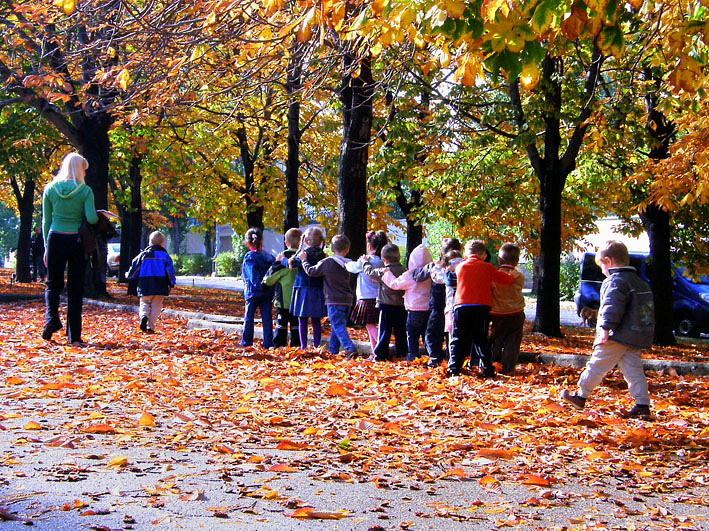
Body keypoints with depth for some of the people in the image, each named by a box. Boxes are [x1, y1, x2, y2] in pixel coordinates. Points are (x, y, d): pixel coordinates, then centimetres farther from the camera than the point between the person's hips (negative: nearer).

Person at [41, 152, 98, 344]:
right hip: (77, 241, -1)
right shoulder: (85, 191, -4)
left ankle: (52, 317, -13)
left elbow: (46, 220, 6)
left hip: (55, 240, 1)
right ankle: (74, 335, 5)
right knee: (75, 288, 5)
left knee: (53, 284, 14)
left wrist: (47, 247, 12)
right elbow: (91, 218, -13)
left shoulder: (50, 188, 4)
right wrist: (99, 218, 10)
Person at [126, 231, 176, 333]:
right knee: (156, 306, 5)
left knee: (144, 303, 11)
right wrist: (171, 284, 9)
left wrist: (128, 275, 28)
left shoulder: (143, 255, 6)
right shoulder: (165, 256, 3)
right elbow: (170, 271, 1)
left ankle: (143, 315, -21)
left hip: (145, 286, 1)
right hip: (160, 286, -1)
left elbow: (134, 268, 9)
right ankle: (150, 327, -3)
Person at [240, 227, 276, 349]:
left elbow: (252, 276, -15)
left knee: (249, 317, 7)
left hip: (253, 292, -4)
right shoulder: (269, 256, 6)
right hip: (268, 292, 4)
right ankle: (268, 342, 4)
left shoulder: (249, 257, -10)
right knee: (267, 317, 5)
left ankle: (247, 342, 11)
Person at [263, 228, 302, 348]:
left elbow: (269, 280, -6)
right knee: (296, 324, 9)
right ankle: (296, 345, 9)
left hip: (283, 299, -3)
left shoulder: (283, 257, -11)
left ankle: (279, 346, 3)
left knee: (281, 324, 4)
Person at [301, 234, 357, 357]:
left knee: (339, 326, -9)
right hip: (347, 300, 6)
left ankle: (350, 348, -24)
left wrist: (304, 260, 13)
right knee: (337, 326, 16)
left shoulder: (326, 263, -11)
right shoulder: (347, 264, 6)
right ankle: (333, 350, 22)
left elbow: (311, 271, -2)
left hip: (334, 301, -6)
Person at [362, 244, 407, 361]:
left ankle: (380, 355, 1)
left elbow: (370, 271, 1)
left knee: (384, 331, 0)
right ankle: (402, 353, 14)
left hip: (386, 306, -4)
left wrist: (366, 262, 18)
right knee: (400, 332, 11)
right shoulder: (404, 271, 1)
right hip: (401, 307, 4)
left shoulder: (384, 272, -12)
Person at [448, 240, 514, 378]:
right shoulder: (487, 268, 3)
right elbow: (506, 279, 3)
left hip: (461, 306, 1)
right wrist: (513, 277, 23)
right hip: (482, 307, -1)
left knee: (458, 339, 6)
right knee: (481, 340, 8)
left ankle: (454, 368, -2)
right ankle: (487, 369, 3)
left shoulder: (460, 267, 9)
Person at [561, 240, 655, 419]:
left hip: (617, 337, -8)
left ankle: (580, 397, 12)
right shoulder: (639, 282, 18)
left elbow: (612, 307, -24)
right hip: (637, 337, 8)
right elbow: (646, 309, 23)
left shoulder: (615, 281, -12)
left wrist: (606, 328, -22)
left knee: (597, 366, 3)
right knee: (634, 371, 7)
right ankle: (643, 405, 0)